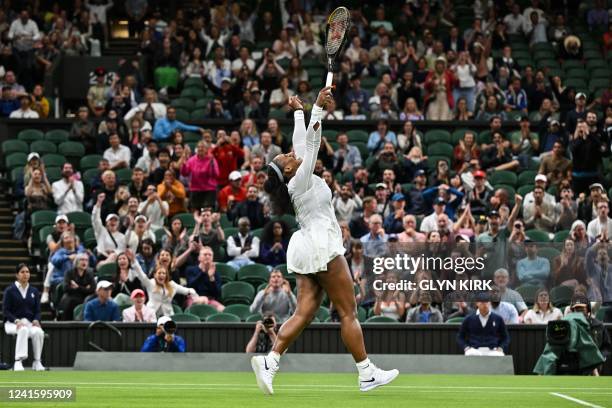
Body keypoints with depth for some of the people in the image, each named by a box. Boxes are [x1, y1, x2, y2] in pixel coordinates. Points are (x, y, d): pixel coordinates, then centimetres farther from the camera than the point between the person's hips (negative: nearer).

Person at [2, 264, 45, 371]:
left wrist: (36, 320, -11)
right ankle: (18, 361, -43)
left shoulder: (34, 291, 13)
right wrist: (17, 321, -19)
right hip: (12, 322, -3)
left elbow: (37, 310, 11)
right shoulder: (10, 290, 2)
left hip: (30, 322, 3)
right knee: (23, 330, -39)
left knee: (38, 332, -32)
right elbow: (5, 311, -3)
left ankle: (37, 362, -26)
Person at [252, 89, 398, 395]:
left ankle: (269, 361, -13)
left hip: (306, 250, 9)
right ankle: (367, 374, 0)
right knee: (348, 313, -3)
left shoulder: (296, 182, 12)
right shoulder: (301, 180, -9)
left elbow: (303, 144, 21)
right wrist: (317, 107, -13)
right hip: (322, 247, -9)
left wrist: (299, 112, 26)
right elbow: (310, 143, -14)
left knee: (304, 312, 1)